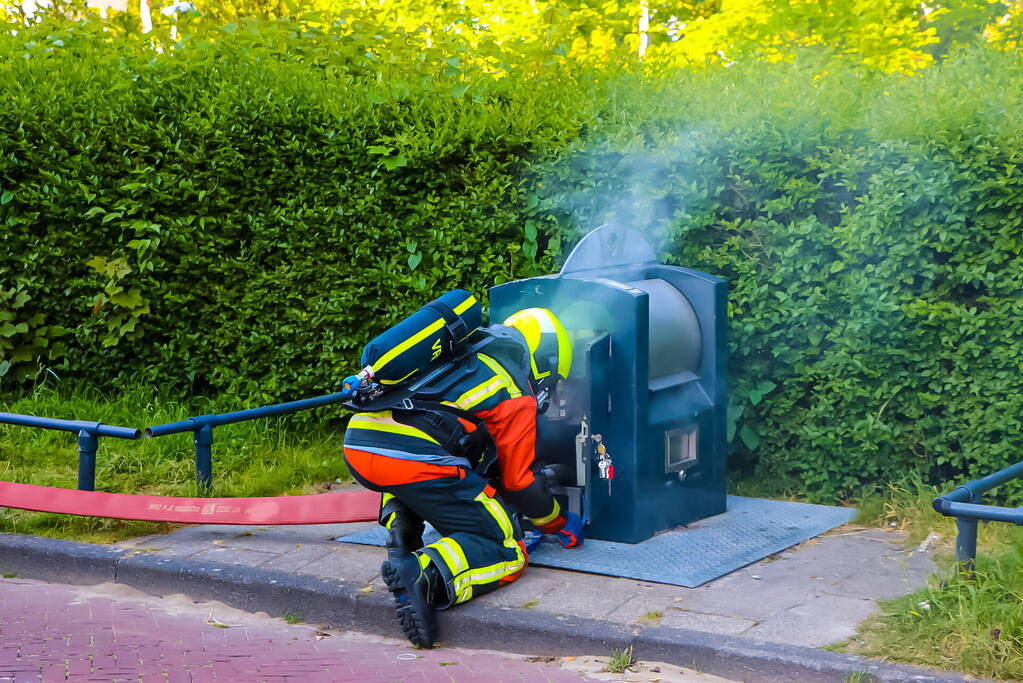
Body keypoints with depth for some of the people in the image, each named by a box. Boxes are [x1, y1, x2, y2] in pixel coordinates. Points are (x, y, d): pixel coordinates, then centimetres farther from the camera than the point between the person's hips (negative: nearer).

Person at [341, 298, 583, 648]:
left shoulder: (462, 351, 32)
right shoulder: (516, 395, 11)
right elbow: (517, 480, 15)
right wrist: (560, 523, 32)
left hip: (357, 440, 8)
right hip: (414, 457, -7)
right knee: (506, 551, 4)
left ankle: (401, 536, 13)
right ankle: (426, 575, -25)